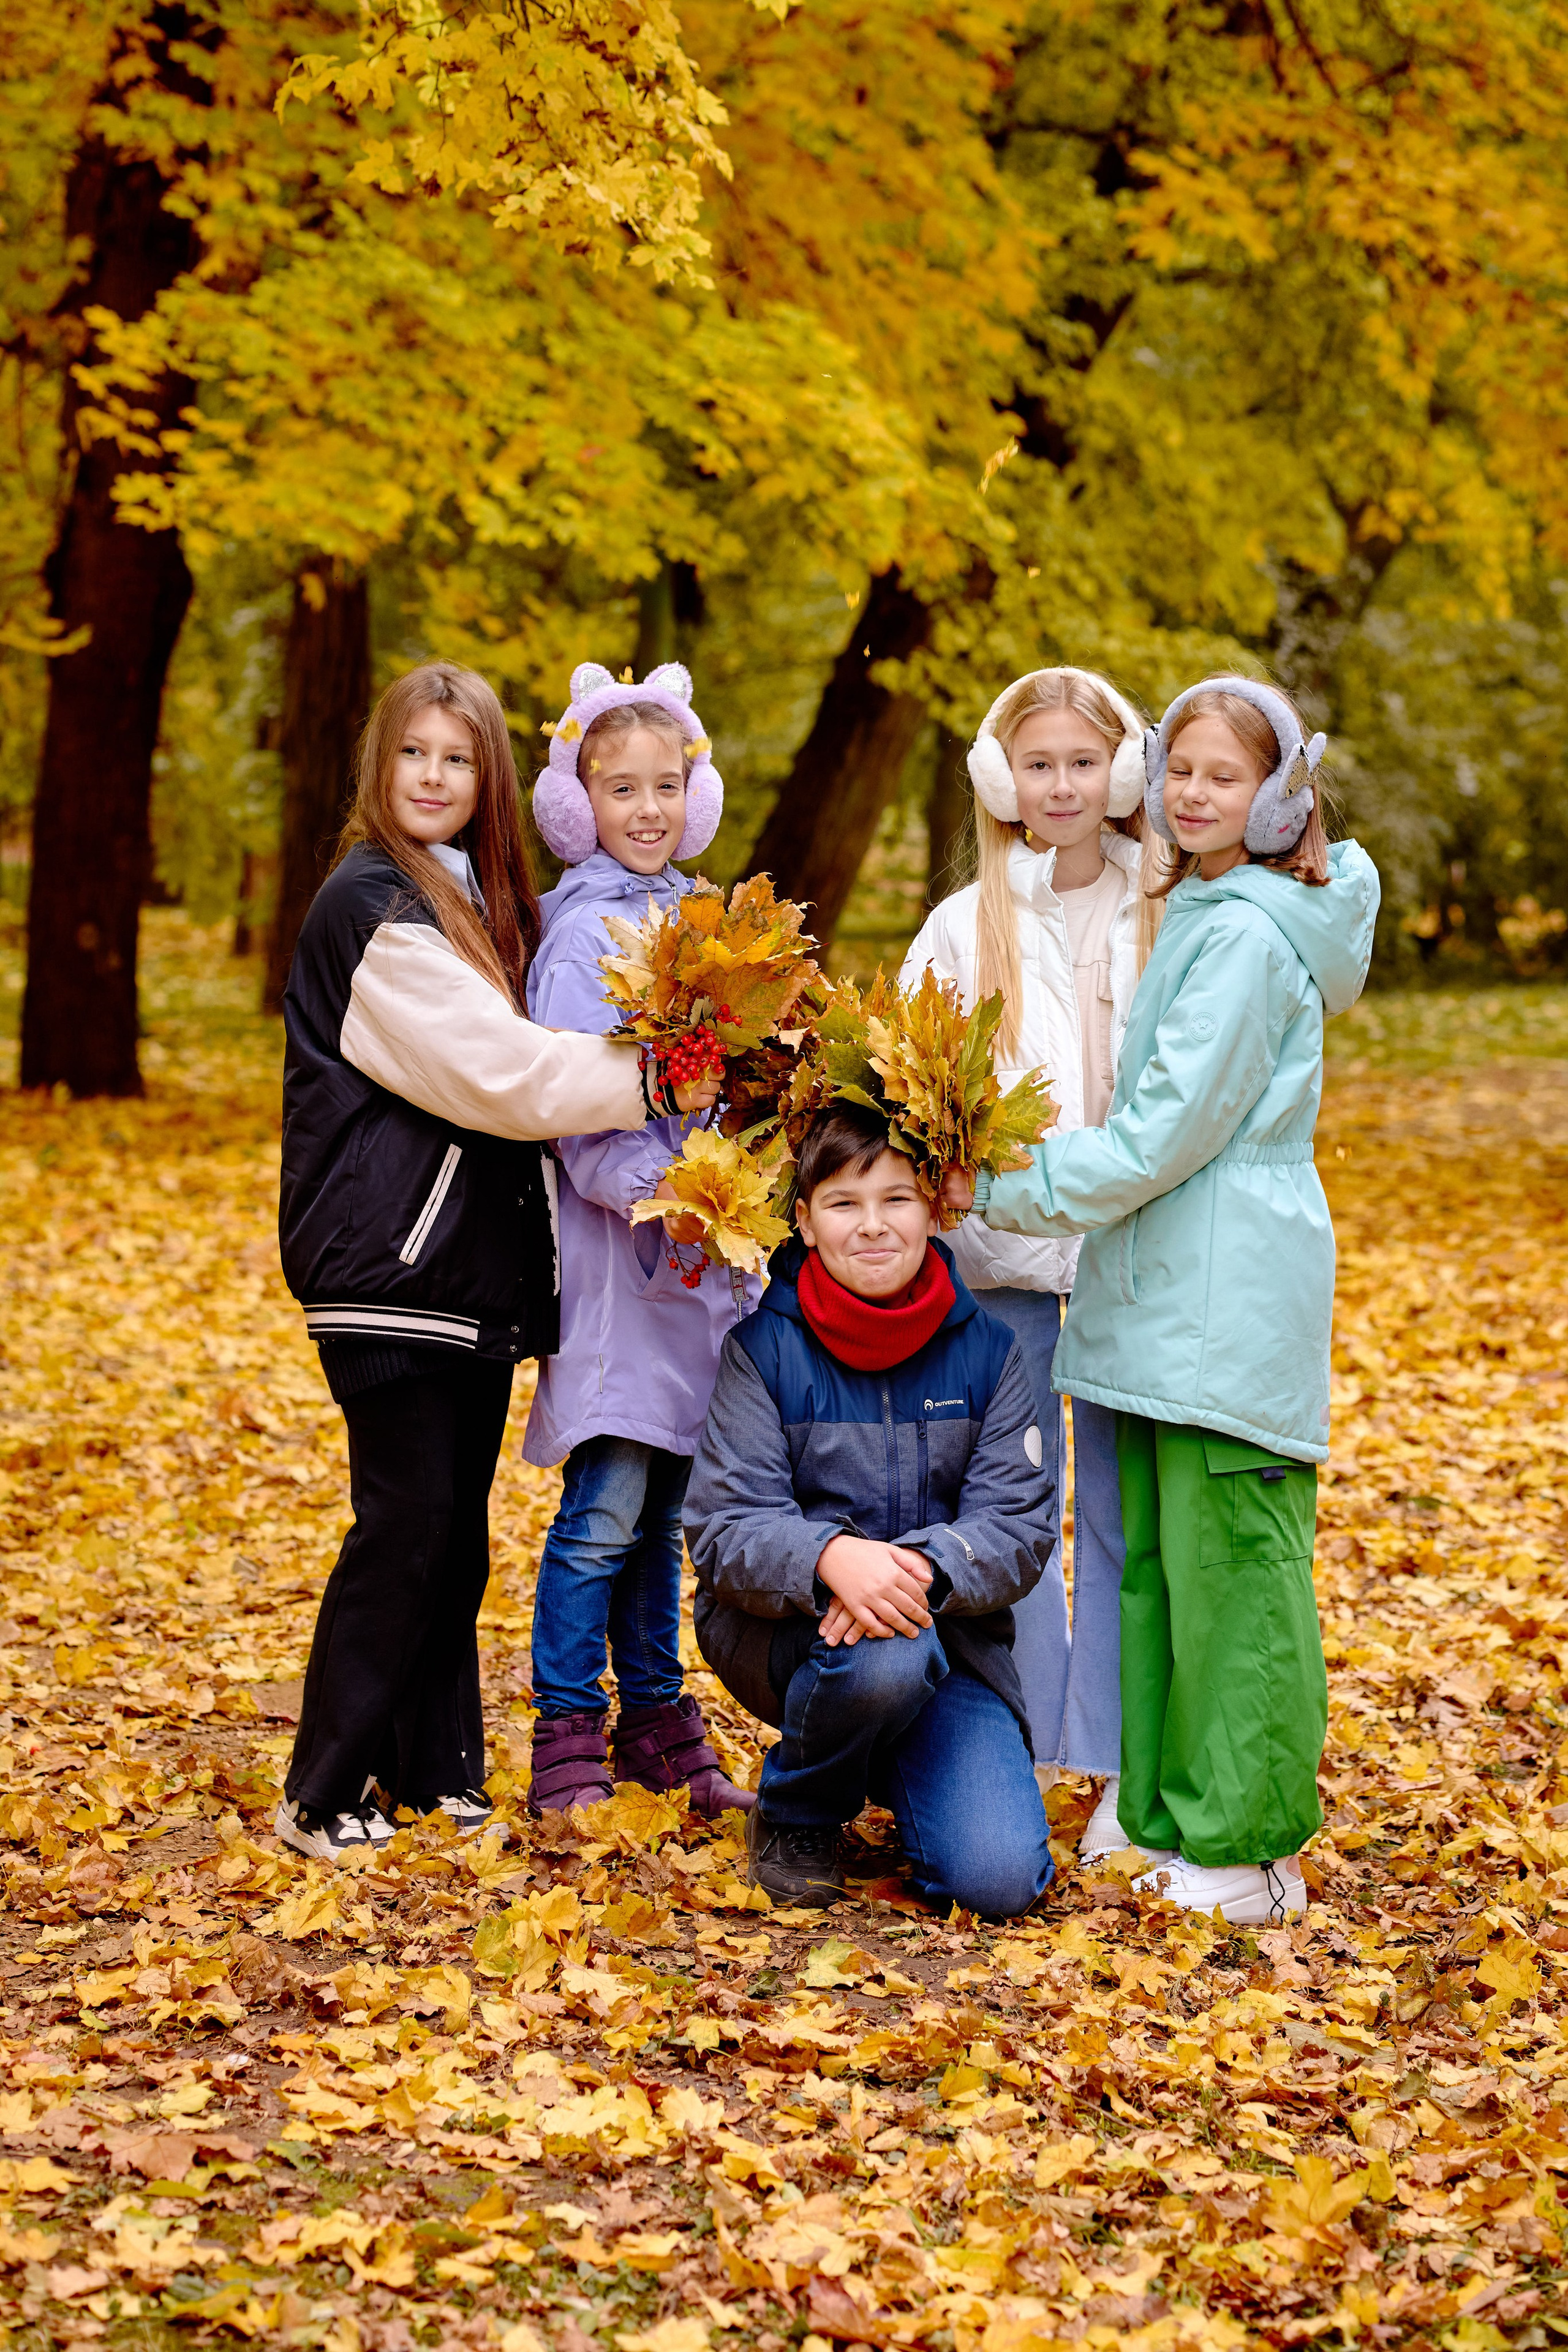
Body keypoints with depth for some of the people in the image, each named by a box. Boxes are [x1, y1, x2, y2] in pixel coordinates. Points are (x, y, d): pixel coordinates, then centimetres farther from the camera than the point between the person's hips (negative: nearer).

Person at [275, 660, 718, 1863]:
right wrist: (649, 1080, -20)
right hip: (390, 1261, -8)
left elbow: (499, 1070, 18)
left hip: (476, 1265, 8)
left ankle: (436, 1771, 20)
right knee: (406, 1522, -7)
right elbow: (490, 1068, -17)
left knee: (455, 1529, 11)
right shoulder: (370, 904, -10)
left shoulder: (479, 902, 18)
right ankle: (322, 1797, 1)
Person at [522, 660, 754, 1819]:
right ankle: (568, 1745, 2)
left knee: (664, 1508, 14)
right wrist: (654, 1195, -29)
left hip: (702, 1244, 7)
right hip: (615, 1242, -7)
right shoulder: (586, 931, -9)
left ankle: (657, 1721, 23)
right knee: (604, 1509, -6)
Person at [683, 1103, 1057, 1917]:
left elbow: (1019, 1527, -6)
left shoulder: (986, 1352, 0)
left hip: (950, 1627, 2)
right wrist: (831, 1558, -35)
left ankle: (899, 1772, 19)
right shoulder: (763, 1346, -7)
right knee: (885, 1658, -38)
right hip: (780, 1629, -2)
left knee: (999, 1879, -17)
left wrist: (923, 1566, -28)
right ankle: (795, 1818, -5)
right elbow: (722, 1530, -13)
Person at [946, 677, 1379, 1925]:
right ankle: (1177, 1826, 19)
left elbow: (1165, 1131, -16)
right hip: (1169, 1296, 10)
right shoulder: (1204, 915, 18)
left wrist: (1005, 1191, -10)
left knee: (1228, 1568, -4)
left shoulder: (1249, 936, -13)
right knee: (1159, 1565, 12)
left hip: (1231, 1300, -10)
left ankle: (1250, 1851, 3)